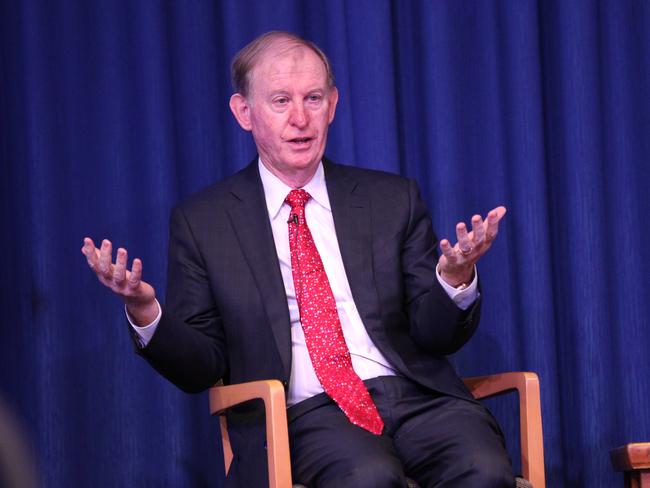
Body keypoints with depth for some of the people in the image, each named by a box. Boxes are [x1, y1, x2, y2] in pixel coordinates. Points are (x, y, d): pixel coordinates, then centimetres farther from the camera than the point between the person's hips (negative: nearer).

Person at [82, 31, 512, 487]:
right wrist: (145, 313, -11)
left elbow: (439, 337, 12)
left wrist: (455, 278, -10)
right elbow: (201, 368, 9)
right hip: (303, 412, -2)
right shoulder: (202, 221, 10)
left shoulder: (394, 200, 15)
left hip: (414, 396, 2)